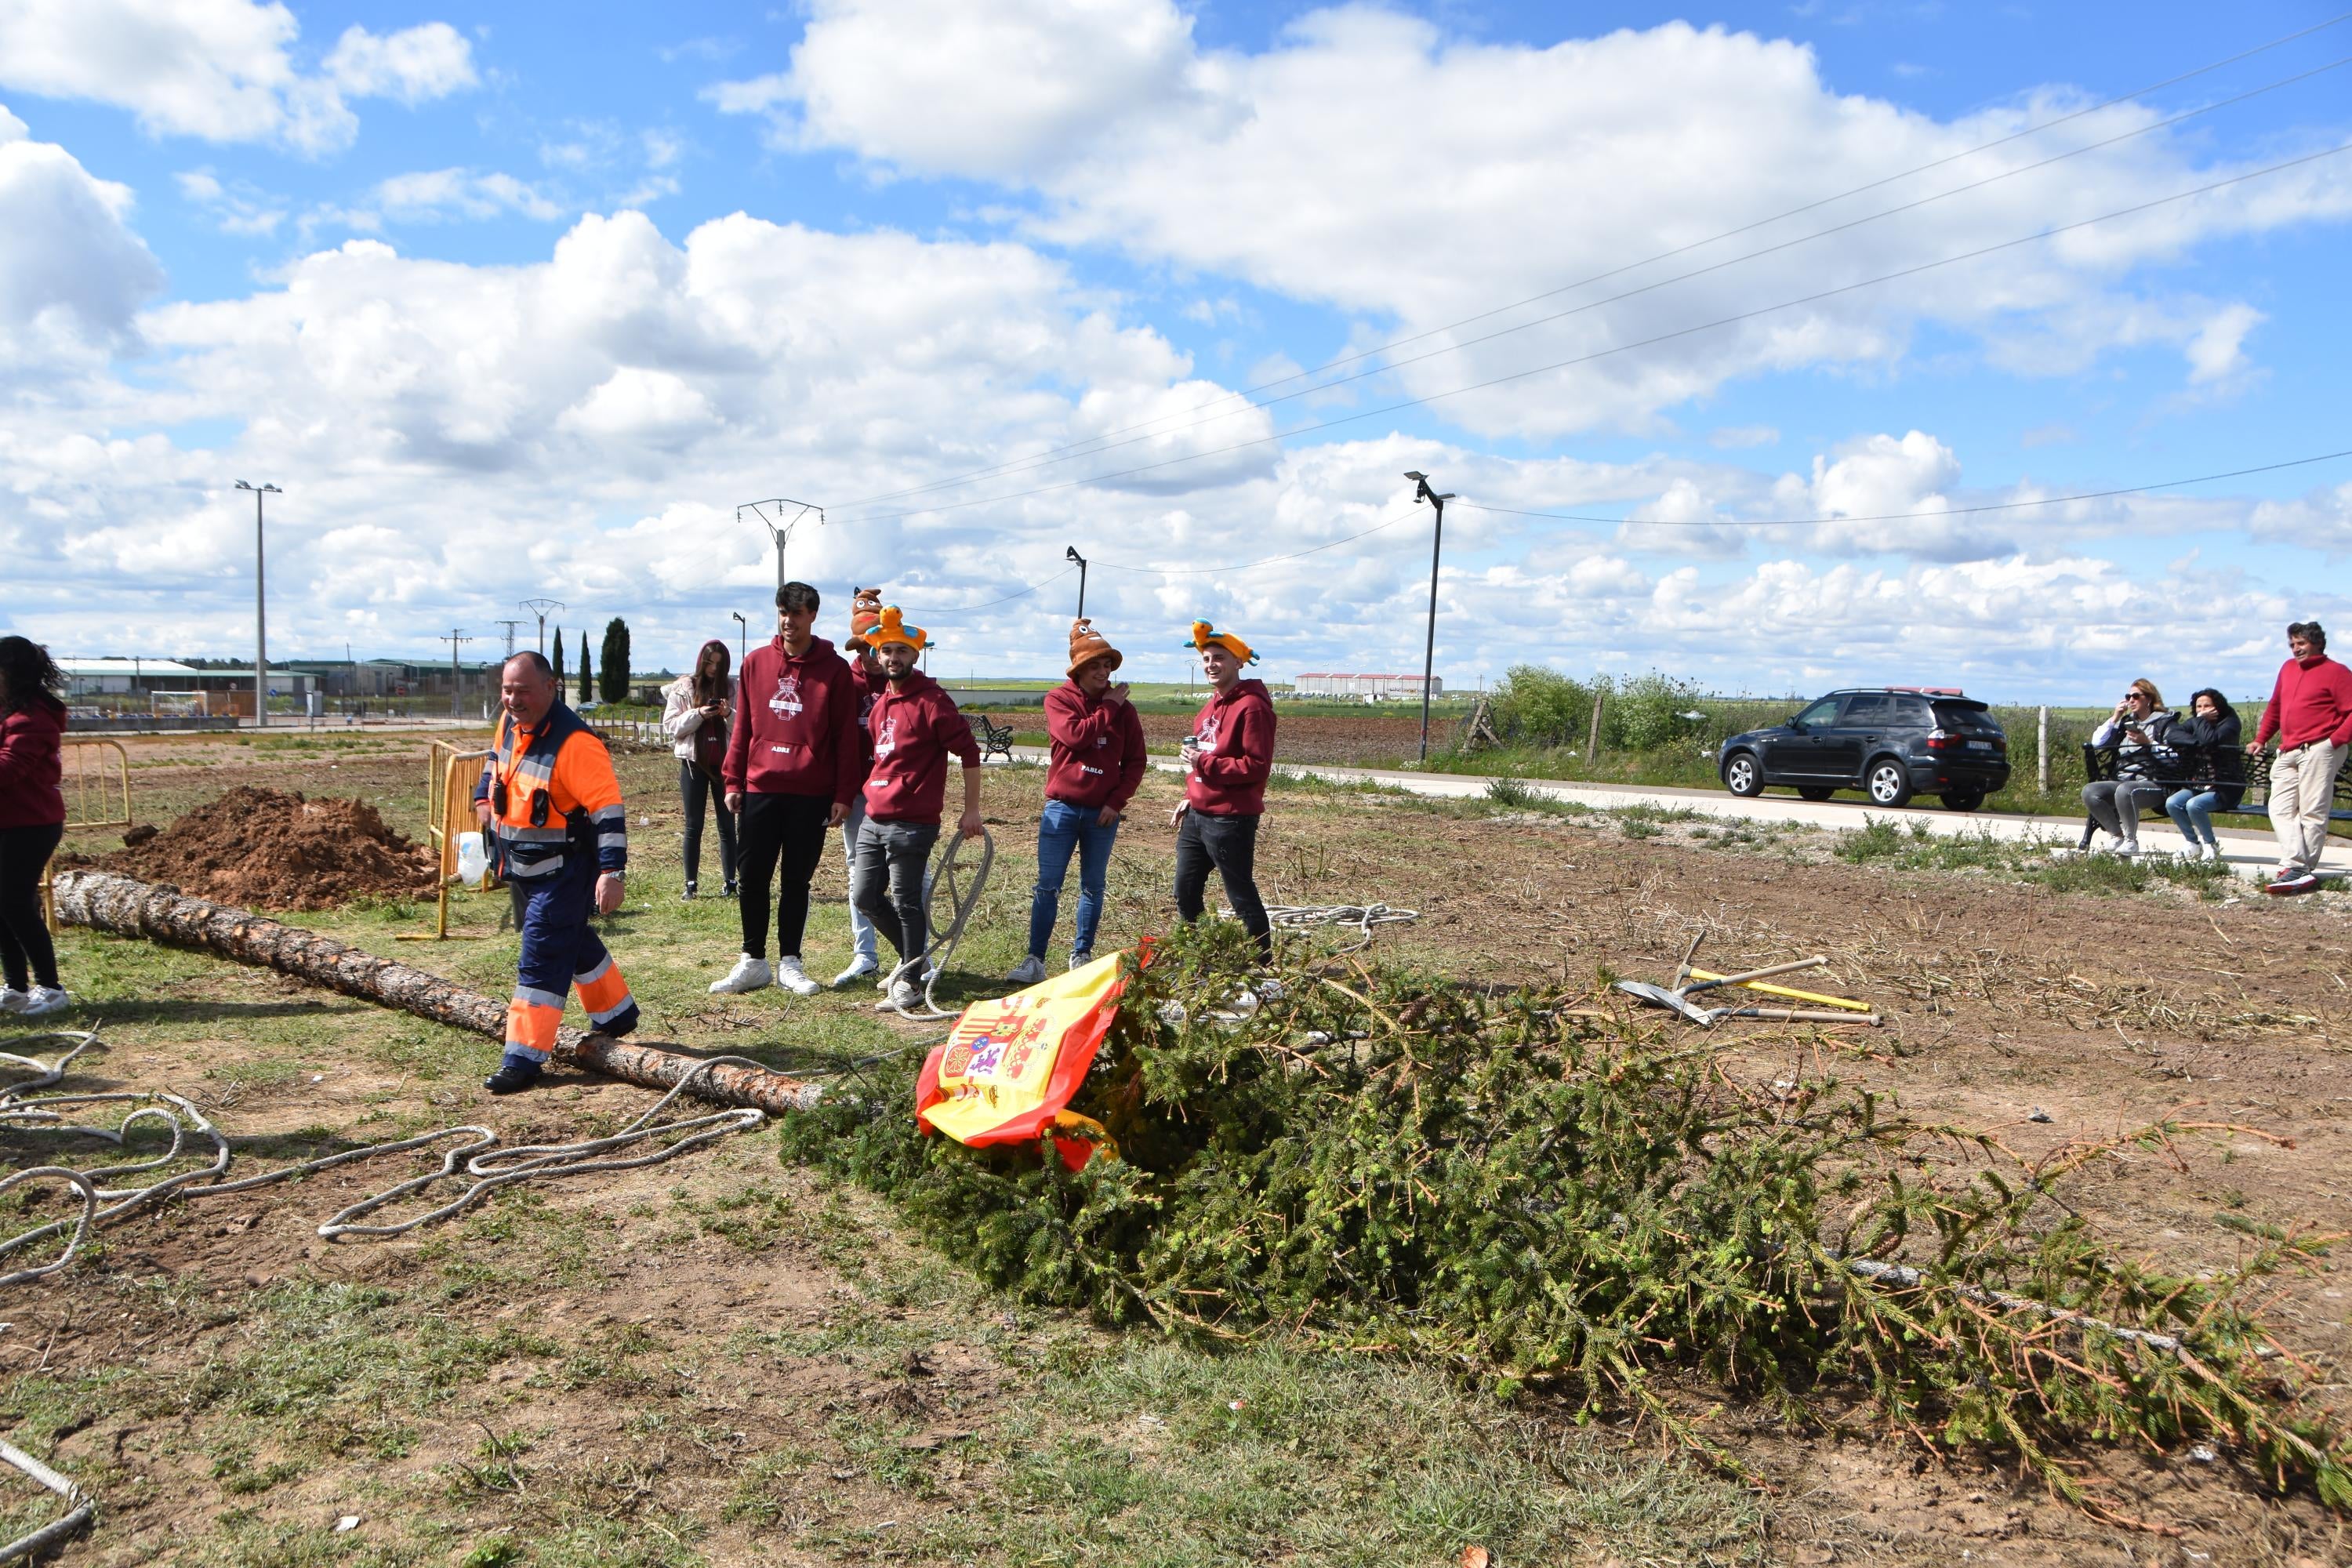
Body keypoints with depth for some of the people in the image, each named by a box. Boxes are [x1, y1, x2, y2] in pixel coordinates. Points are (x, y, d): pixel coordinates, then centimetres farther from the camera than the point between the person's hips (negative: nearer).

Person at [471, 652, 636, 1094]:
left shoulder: (574, 743, -25)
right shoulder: (510, 723, 2)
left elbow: (608, 808, -27)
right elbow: (496, 758, 26)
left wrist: (611, 872, -32)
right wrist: (483, 798, 11)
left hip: (561, 874, -9)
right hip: (521, 870, 9)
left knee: (540, 961, -9)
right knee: (574, 944, 22)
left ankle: (524, 1059, -4)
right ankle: (617, 1013, 41)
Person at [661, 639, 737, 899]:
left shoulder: (732, 689, 4)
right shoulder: (683, 688, 2)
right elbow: (670, 725, -3)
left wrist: (730, 715, -18)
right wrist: (698, 714, -18)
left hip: (725, 762, 1)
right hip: (693, 762, 0)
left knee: (727, 824, 4)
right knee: (694, 825, 4)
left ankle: (730, 882, 8)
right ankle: (691, 883, 8)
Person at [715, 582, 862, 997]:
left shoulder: (834, 669, 0)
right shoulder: (756, 663, 8)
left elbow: (845, 736, -1)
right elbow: (742, 726, 11)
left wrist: (843, 795, -6)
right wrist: (733, 782, 5)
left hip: (811, 795, -2)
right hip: (759, 790, 2)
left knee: (797, 881, 6)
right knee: (752, 879, 4)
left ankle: (789, 963, 16)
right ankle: (753, 962, 14)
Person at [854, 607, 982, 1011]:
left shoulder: (931, 700, -10)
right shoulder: (882, 701, 14)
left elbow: (969, 751, -11)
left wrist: (971, 810, -11)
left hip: (912, 823, -8)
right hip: (874, 820, 8)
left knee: (905, 902, -3)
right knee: (865, 895, 11)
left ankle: (910, 981, 9)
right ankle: (914, 954, 30)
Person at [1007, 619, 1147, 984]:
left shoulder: (1122, 707, 5)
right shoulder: (1058, 699, 0)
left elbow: (1137, 760, 4)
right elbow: (1075, 735, -18)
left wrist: (1117, 801, -6)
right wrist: (1108, 708, -10)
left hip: (1103, 812, 2)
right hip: (1062, 807, -2)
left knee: (1093, 887, 10)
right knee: (1048, 886, -2)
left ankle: (1082, 955, 20)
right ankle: (1035, 960, 1)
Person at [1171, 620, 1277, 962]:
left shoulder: (1252, 706, -15)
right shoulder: (1212, 705, 15)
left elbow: (1257, 766, -20)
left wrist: (1204, 763, -22)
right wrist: (1190, 797, 17)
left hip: (1230, 819, -9)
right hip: (1197, 815, 10)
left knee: (1241, 896, -1)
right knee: (1185, 894, 15)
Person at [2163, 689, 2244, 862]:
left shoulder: (2229, 723, -6)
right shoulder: (2194, 723, 10)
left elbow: (2211, 740, -27)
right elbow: (2172, 735, -8)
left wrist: (2201, 720, -13)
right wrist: (2196, 742, -21)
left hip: (2224, 788, -6)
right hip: (2196, 785, 6)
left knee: (2194, 805, -30)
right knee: (2172, 803, -19)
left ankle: (2211, 844, -4)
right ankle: (2194, 844, 1)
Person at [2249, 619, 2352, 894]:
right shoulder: (2288, 668, 19)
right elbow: (2274, 707, 28)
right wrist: (2260, 739, 23)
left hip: (2318, 751, -7)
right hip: (2287, 753, 8)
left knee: (2312, 813, -6)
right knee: (2281, 809, -4)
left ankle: (2303, 870, -7)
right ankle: (2294, 866, -12)